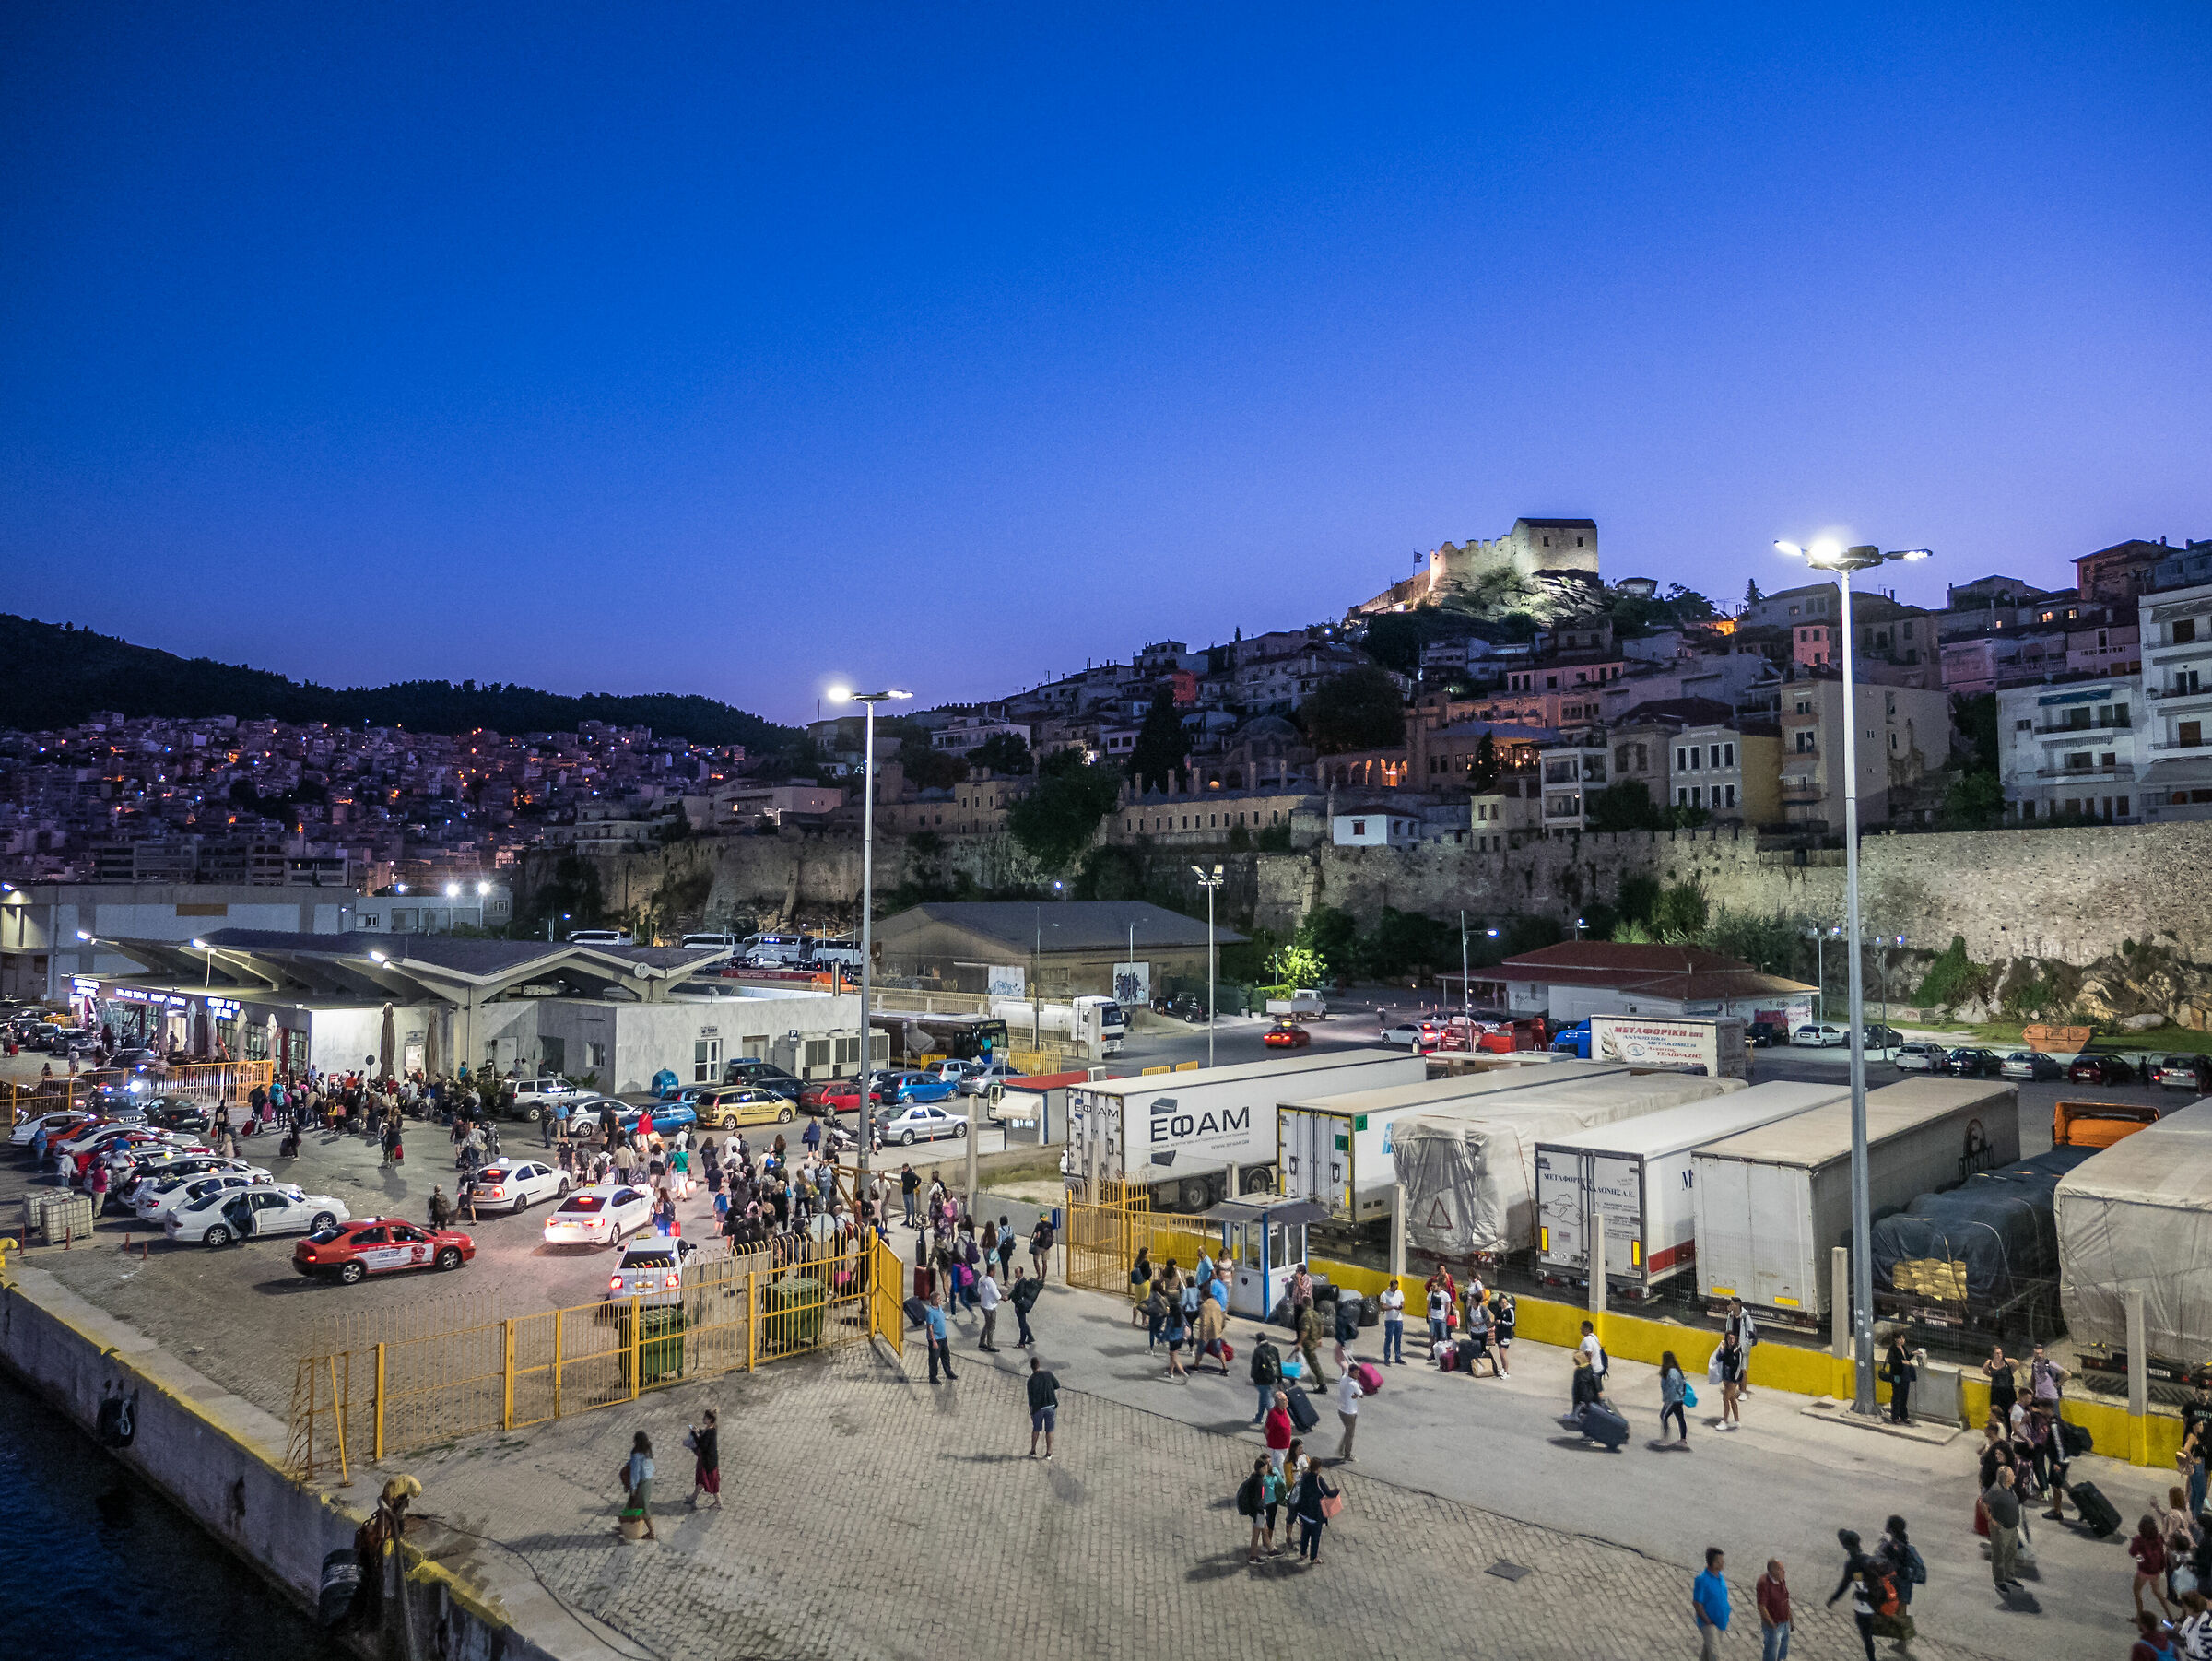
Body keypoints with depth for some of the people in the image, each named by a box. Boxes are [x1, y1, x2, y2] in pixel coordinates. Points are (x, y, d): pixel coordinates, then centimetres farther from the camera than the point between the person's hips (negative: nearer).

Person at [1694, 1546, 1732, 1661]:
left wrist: (1725, 1617, 11)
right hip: (1709, 1623, -7)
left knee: (1707, 1647, 21)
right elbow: (1696, 1604, -19)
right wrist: (1708, 1622, -15)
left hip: (1721, 1621, 7)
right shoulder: (1702, 1580, -25)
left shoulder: (1720, 1576, -1)